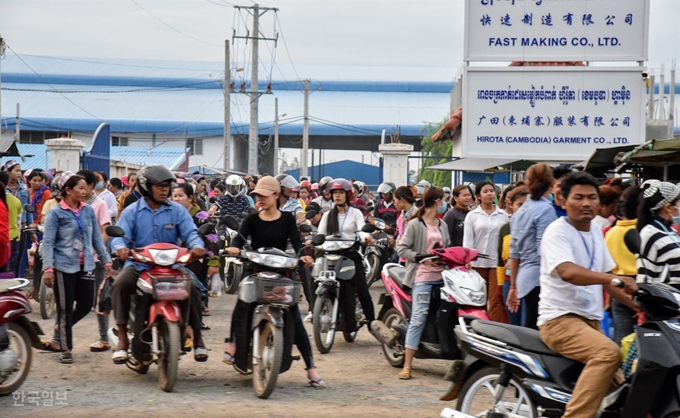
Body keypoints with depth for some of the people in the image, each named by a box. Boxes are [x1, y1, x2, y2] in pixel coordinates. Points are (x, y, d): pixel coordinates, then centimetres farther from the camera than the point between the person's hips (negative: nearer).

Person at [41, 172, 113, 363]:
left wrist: (106, 260, 9)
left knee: (86, 305, 4)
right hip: (64, 266, -5)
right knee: (65, 308, 1)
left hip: (85, 266, 5)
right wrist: (48, 268, -18)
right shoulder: (56, 214, -6)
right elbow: (48, 242, -9)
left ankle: (62, 327, 32)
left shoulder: (88, 211, 8)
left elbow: (97, 238, 13)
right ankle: (66, 349, 11)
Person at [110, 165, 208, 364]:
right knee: (120, 284, -30)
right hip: (139, 264, -1)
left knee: (191, 287, -24)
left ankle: (197, 338, -4)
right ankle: (122, 340, -21)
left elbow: (190, 233, -4)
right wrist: (121, 247, -31)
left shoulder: (177, 210, 8)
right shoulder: (132, 211, 5)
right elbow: (120, 235, -6)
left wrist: (197, 246, -28)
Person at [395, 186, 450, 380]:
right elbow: (402, 248, -4)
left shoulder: (443, 225, 18)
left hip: (442, 275, 6)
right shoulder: (415, 225, -1)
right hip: (423, 276, -6)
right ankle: (407, 366, -10)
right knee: (418, 318, -11)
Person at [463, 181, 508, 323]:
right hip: (477, 262, 0)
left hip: (497, 262, 0)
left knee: (496, 300, -8)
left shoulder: (503, 215, 9)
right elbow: (467, 240, 4)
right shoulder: (472, 216, 7)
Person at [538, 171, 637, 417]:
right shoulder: (557, 231, -12)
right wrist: (613, 278, -45)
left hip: (591, 320, 9)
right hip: (560, 319, -9)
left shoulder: (595, 232, 14)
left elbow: (605, 279, 21)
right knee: (609, 353, -34)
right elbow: (568, 272, -31)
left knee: (621, 384, 11)